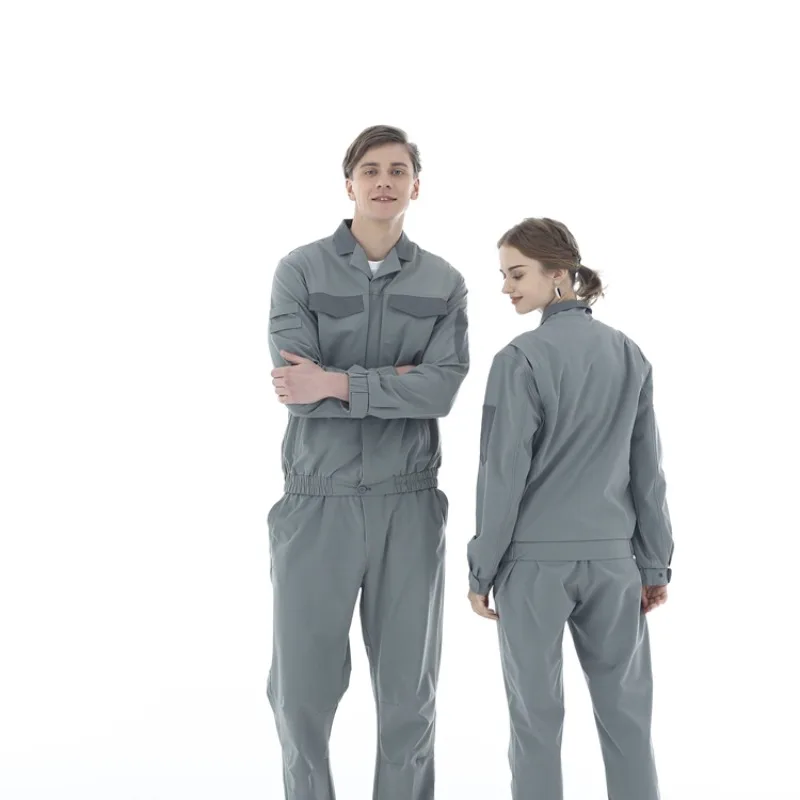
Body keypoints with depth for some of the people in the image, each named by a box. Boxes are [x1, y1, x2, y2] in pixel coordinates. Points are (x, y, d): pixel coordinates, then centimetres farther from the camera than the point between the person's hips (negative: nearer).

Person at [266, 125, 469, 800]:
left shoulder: (444, 284, 5)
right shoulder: (301, 271, 0)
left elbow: (442, 390, -10)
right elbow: (298, 387, -13)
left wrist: (339, 382, -17)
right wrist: (397, 383, -11)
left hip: (409, 505, 2)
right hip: (317, 502, -1)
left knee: (408, 688, 10)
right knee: (303, 685, 6)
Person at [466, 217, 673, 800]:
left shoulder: (521, 359, -11)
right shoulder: (630, 356, 5)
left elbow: (504, 476, -11)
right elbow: (648, 471, 7)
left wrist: (481, 569, -2)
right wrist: (655, 562, 13)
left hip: (534, 561, -4)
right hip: (612, 560, 4)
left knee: (537, 718, 7)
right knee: (626, 713, 11)